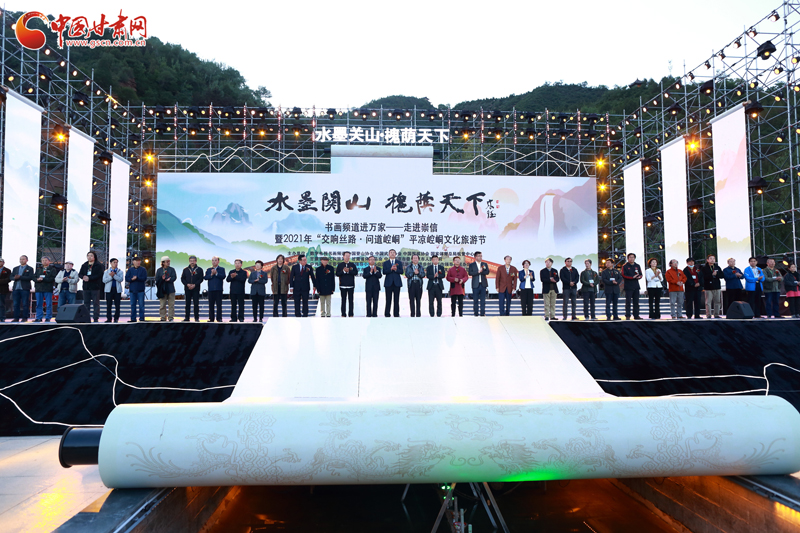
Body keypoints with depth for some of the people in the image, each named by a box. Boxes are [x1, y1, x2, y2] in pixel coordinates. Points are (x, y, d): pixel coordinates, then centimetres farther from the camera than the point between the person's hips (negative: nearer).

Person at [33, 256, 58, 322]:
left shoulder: (52, 269, 4)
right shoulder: (38, 269, 19)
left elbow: (53, 278, -9)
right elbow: (34, 277, 10)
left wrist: (43, 279, -15)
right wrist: (38, 279, -12)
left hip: (48, 289, -4)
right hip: (39, 289, 4)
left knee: (49, 304, -4)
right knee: (39, 304, 6)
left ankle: (48, 318, 2)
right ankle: (39, 318, 11)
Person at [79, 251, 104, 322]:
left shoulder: (99, 265, -2)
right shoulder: (84, 265, 16)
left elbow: (99, 275, -12)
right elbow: (80, 274, 13)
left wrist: (89, 278, -18)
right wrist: (83, 277, -10)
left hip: (95, 287, -5)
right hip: (86, 287, 5)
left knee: (96, 303, -2)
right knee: (86, 303, 8)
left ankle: (96, 318, 1)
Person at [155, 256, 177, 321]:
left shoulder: (172, 269, 8)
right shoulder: (159, 270, 9)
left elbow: (174, 277, -3)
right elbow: (157, 279, 2)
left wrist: (168, 279, -19)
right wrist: (162, 278, -17)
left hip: (170, 289, 0)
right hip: (162, 290, 0)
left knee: (171, 304, 0)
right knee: (162, 305, 2)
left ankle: (171, 317, 6)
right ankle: (163, 317, 9)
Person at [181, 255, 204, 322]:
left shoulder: (199, 270, 5)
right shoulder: (185, 270, 13)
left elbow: (201, 279, -1)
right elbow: (182, 279, 8)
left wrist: (194, 285, -14)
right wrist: (187, 284, -9)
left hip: (196, 289, -2)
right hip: (187, 289, 2)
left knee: (196, 304, -4)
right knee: (187, 303, 5)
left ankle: (196, 318, 0)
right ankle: (187, 317, 10)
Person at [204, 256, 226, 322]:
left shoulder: (222, 269, 7)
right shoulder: (208, 269, 13)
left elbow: (223, 276, -9)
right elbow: (205, 277, 0)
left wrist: (216, 273, -18)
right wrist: (211, 274, -14)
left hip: (218, 289, -2)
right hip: (211, 289, 2)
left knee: (219, 304, -3)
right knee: (211, 304, 4)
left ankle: (219, 318, 0)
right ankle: (211, 318, 10)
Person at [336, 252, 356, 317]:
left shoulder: (352, 265, 8)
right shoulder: (340, 265, 6)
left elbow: (356, 273, -3)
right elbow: (337, 274, -2)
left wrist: (349, 271, -13)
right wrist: (343, 271, -15)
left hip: (351, 285, 1)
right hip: (343, 285, -1)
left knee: (351, 300, 3)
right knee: (343, 300, 3)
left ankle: (351, 314, 7)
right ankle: (343, 314, 6)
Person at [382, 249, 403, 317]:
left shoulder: (399, 262, 12)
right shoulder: (385, 263, 9)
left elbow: (401, 271, 1)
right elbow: (384, 272, -5)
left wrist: (396, 269, -17)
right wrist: (391, 269, -18)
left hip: (397, 283, 1)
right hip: (388, 283, -1)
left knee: (396, 300, 2)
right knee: (388, 300, 0)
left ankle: (396, 314, 5)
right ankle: (387, 314, 3)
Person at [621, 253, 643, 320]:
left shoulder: (637, 266, 14)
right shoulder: (625, 266, -1)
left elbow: (640, 274, 13)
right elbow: (624, 276, -9)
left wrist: (639, 277, -10)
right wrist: (633, 277, -17)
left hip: (636, 286, 5)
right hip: (628, 287, -5)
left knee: (636, 301, 6)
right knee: (628, 302, -4)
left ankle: (636, 315, 11)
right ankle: (627, 316, -2)